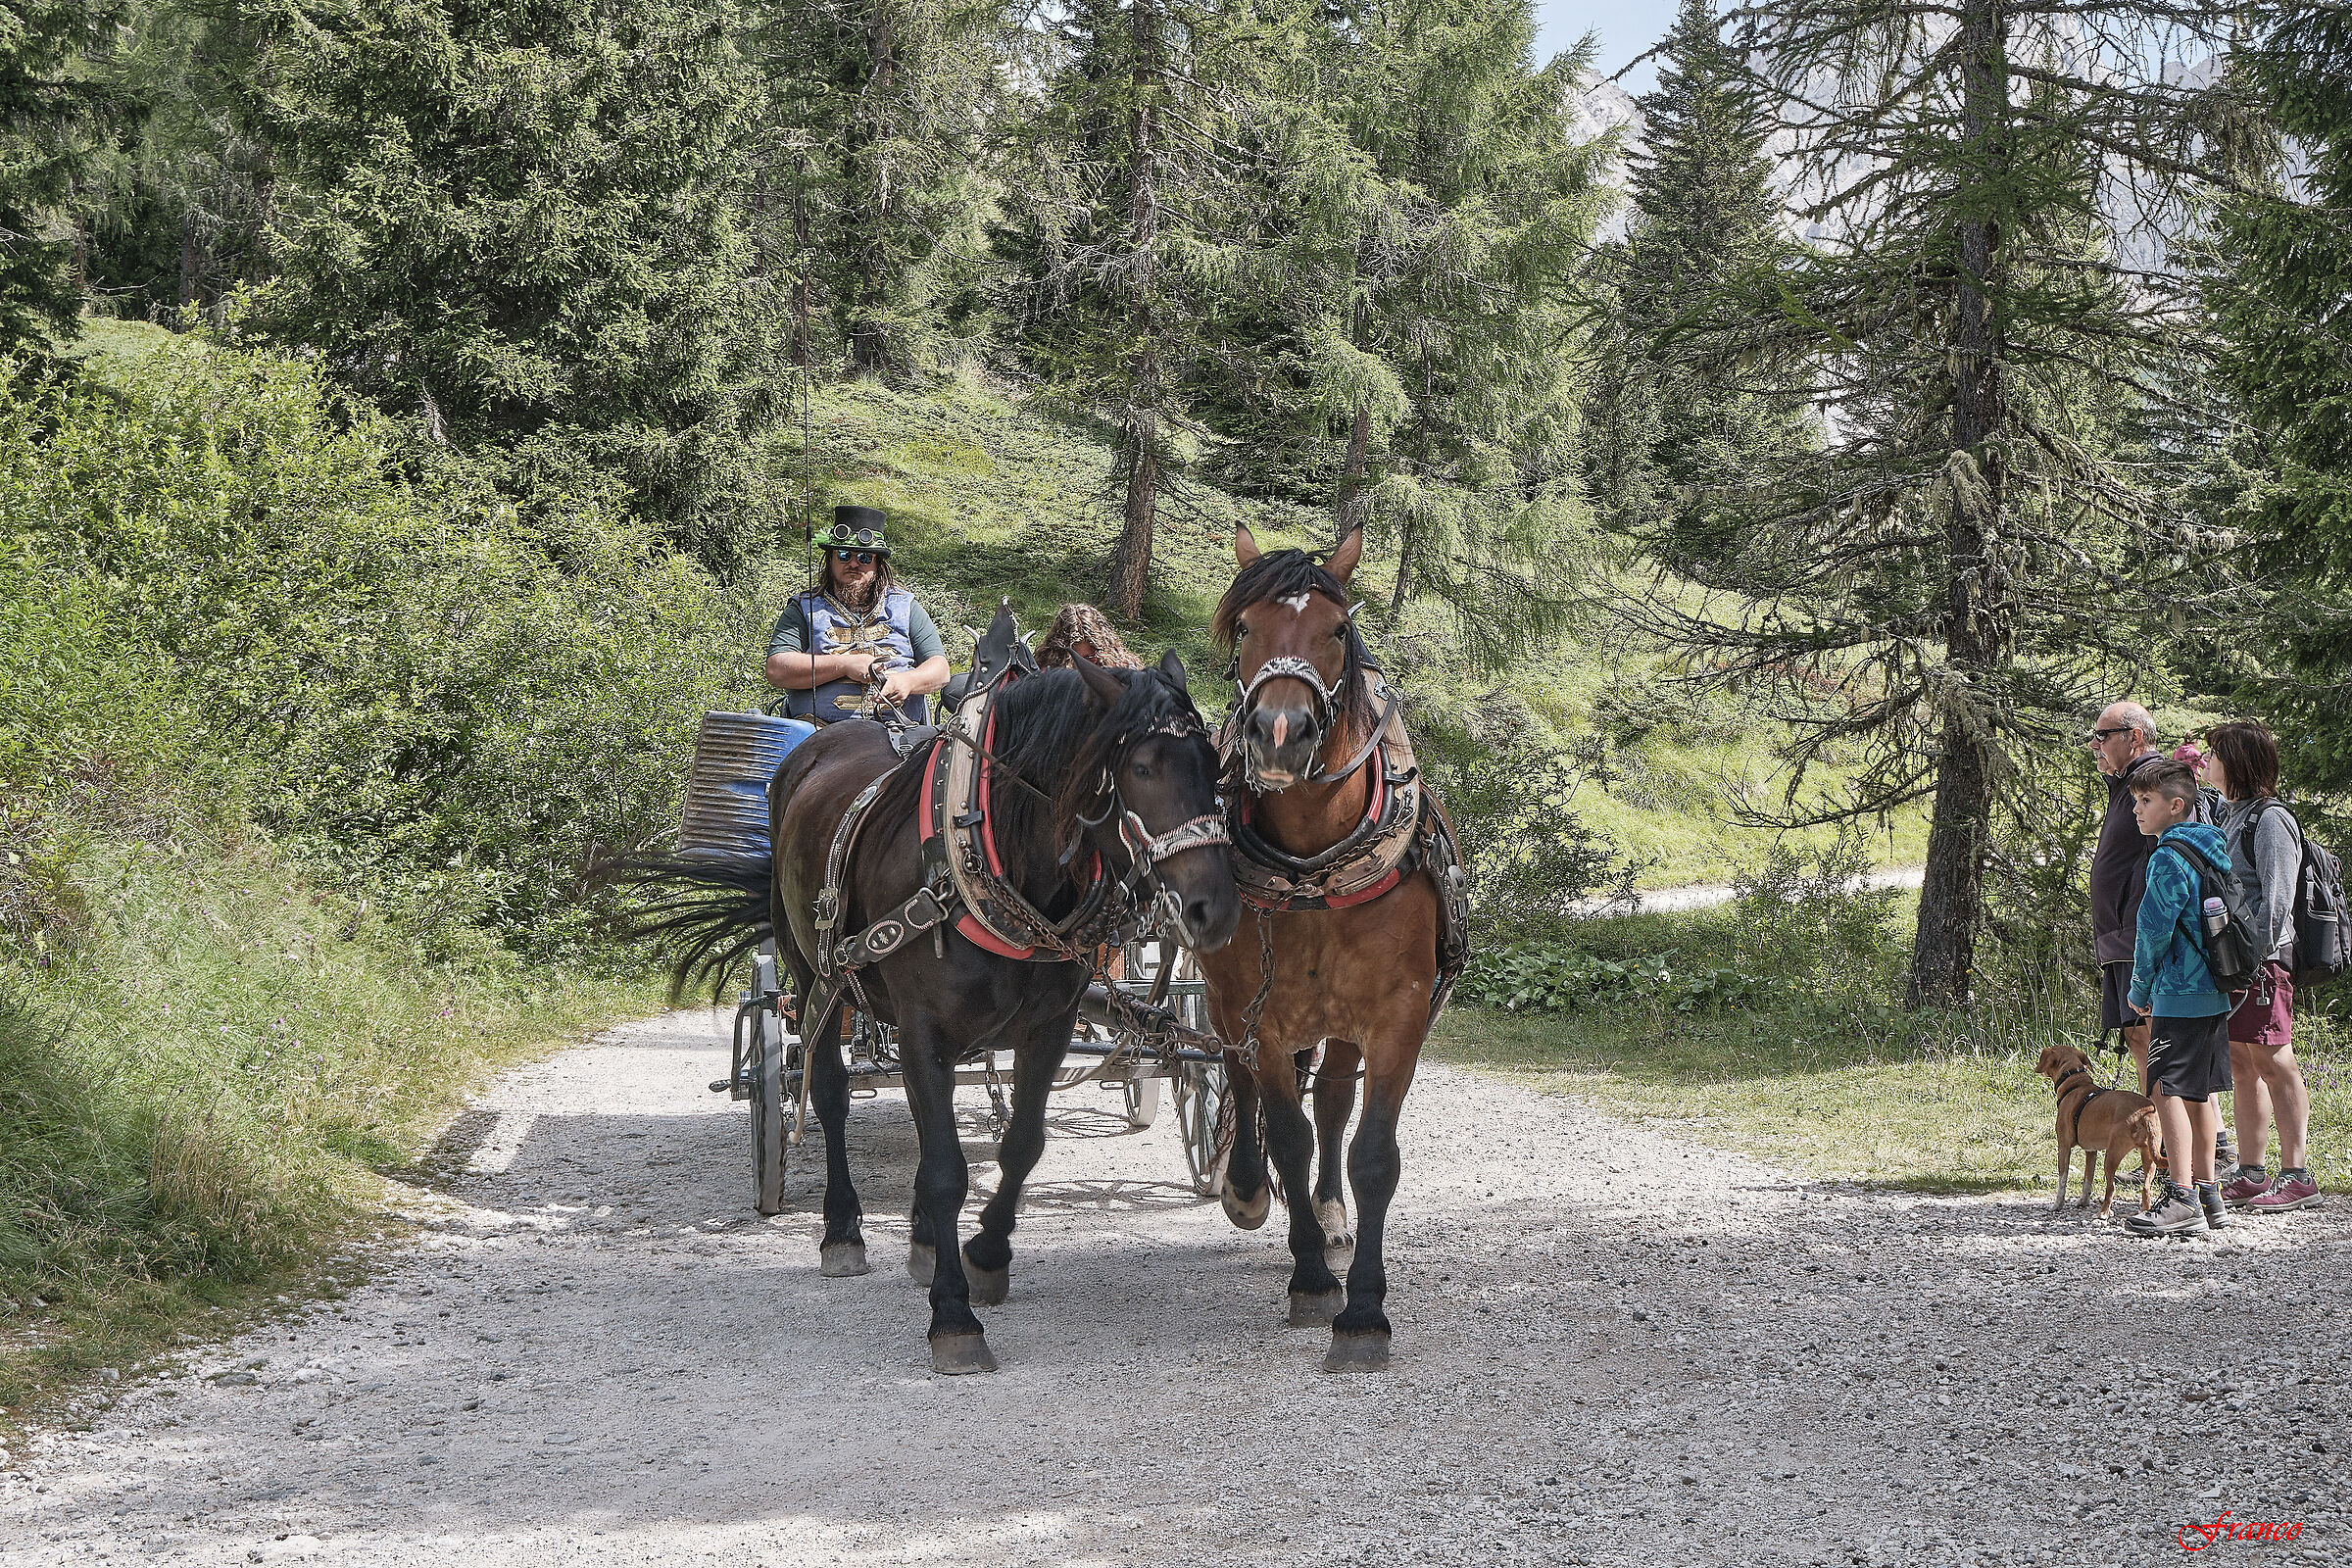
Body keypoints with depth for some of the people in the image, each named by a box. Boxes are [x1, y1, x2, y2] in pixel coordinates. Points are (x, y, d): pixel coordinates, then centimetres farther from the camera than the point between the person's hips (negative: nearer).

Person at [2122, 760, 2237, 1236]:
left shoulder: (2169, 859, -14)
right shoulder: (2216, 850, 14)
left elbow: (2154, 931, -14)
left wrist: (2141, 989, -1)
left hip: (2179, 995, -10)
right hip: (2217, 992, 10)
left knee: (2167, 1090, -10)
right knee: (2198, 1091, 15)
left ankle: (2182, 1198, -16)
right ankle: (2207, 1194, 20)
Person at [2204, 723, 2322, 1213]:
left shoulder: (2270, 819, -10)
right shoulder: (2227, 815, 16)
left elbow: (2276, 901, -15)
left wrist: (2253, 958, -18)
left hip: (2262, 960, -9)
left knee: (2274, 1063, -7)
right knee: (2242, 1064, 9)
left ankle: (2298, 1175, -4)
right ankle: (2250, 1175, 14)